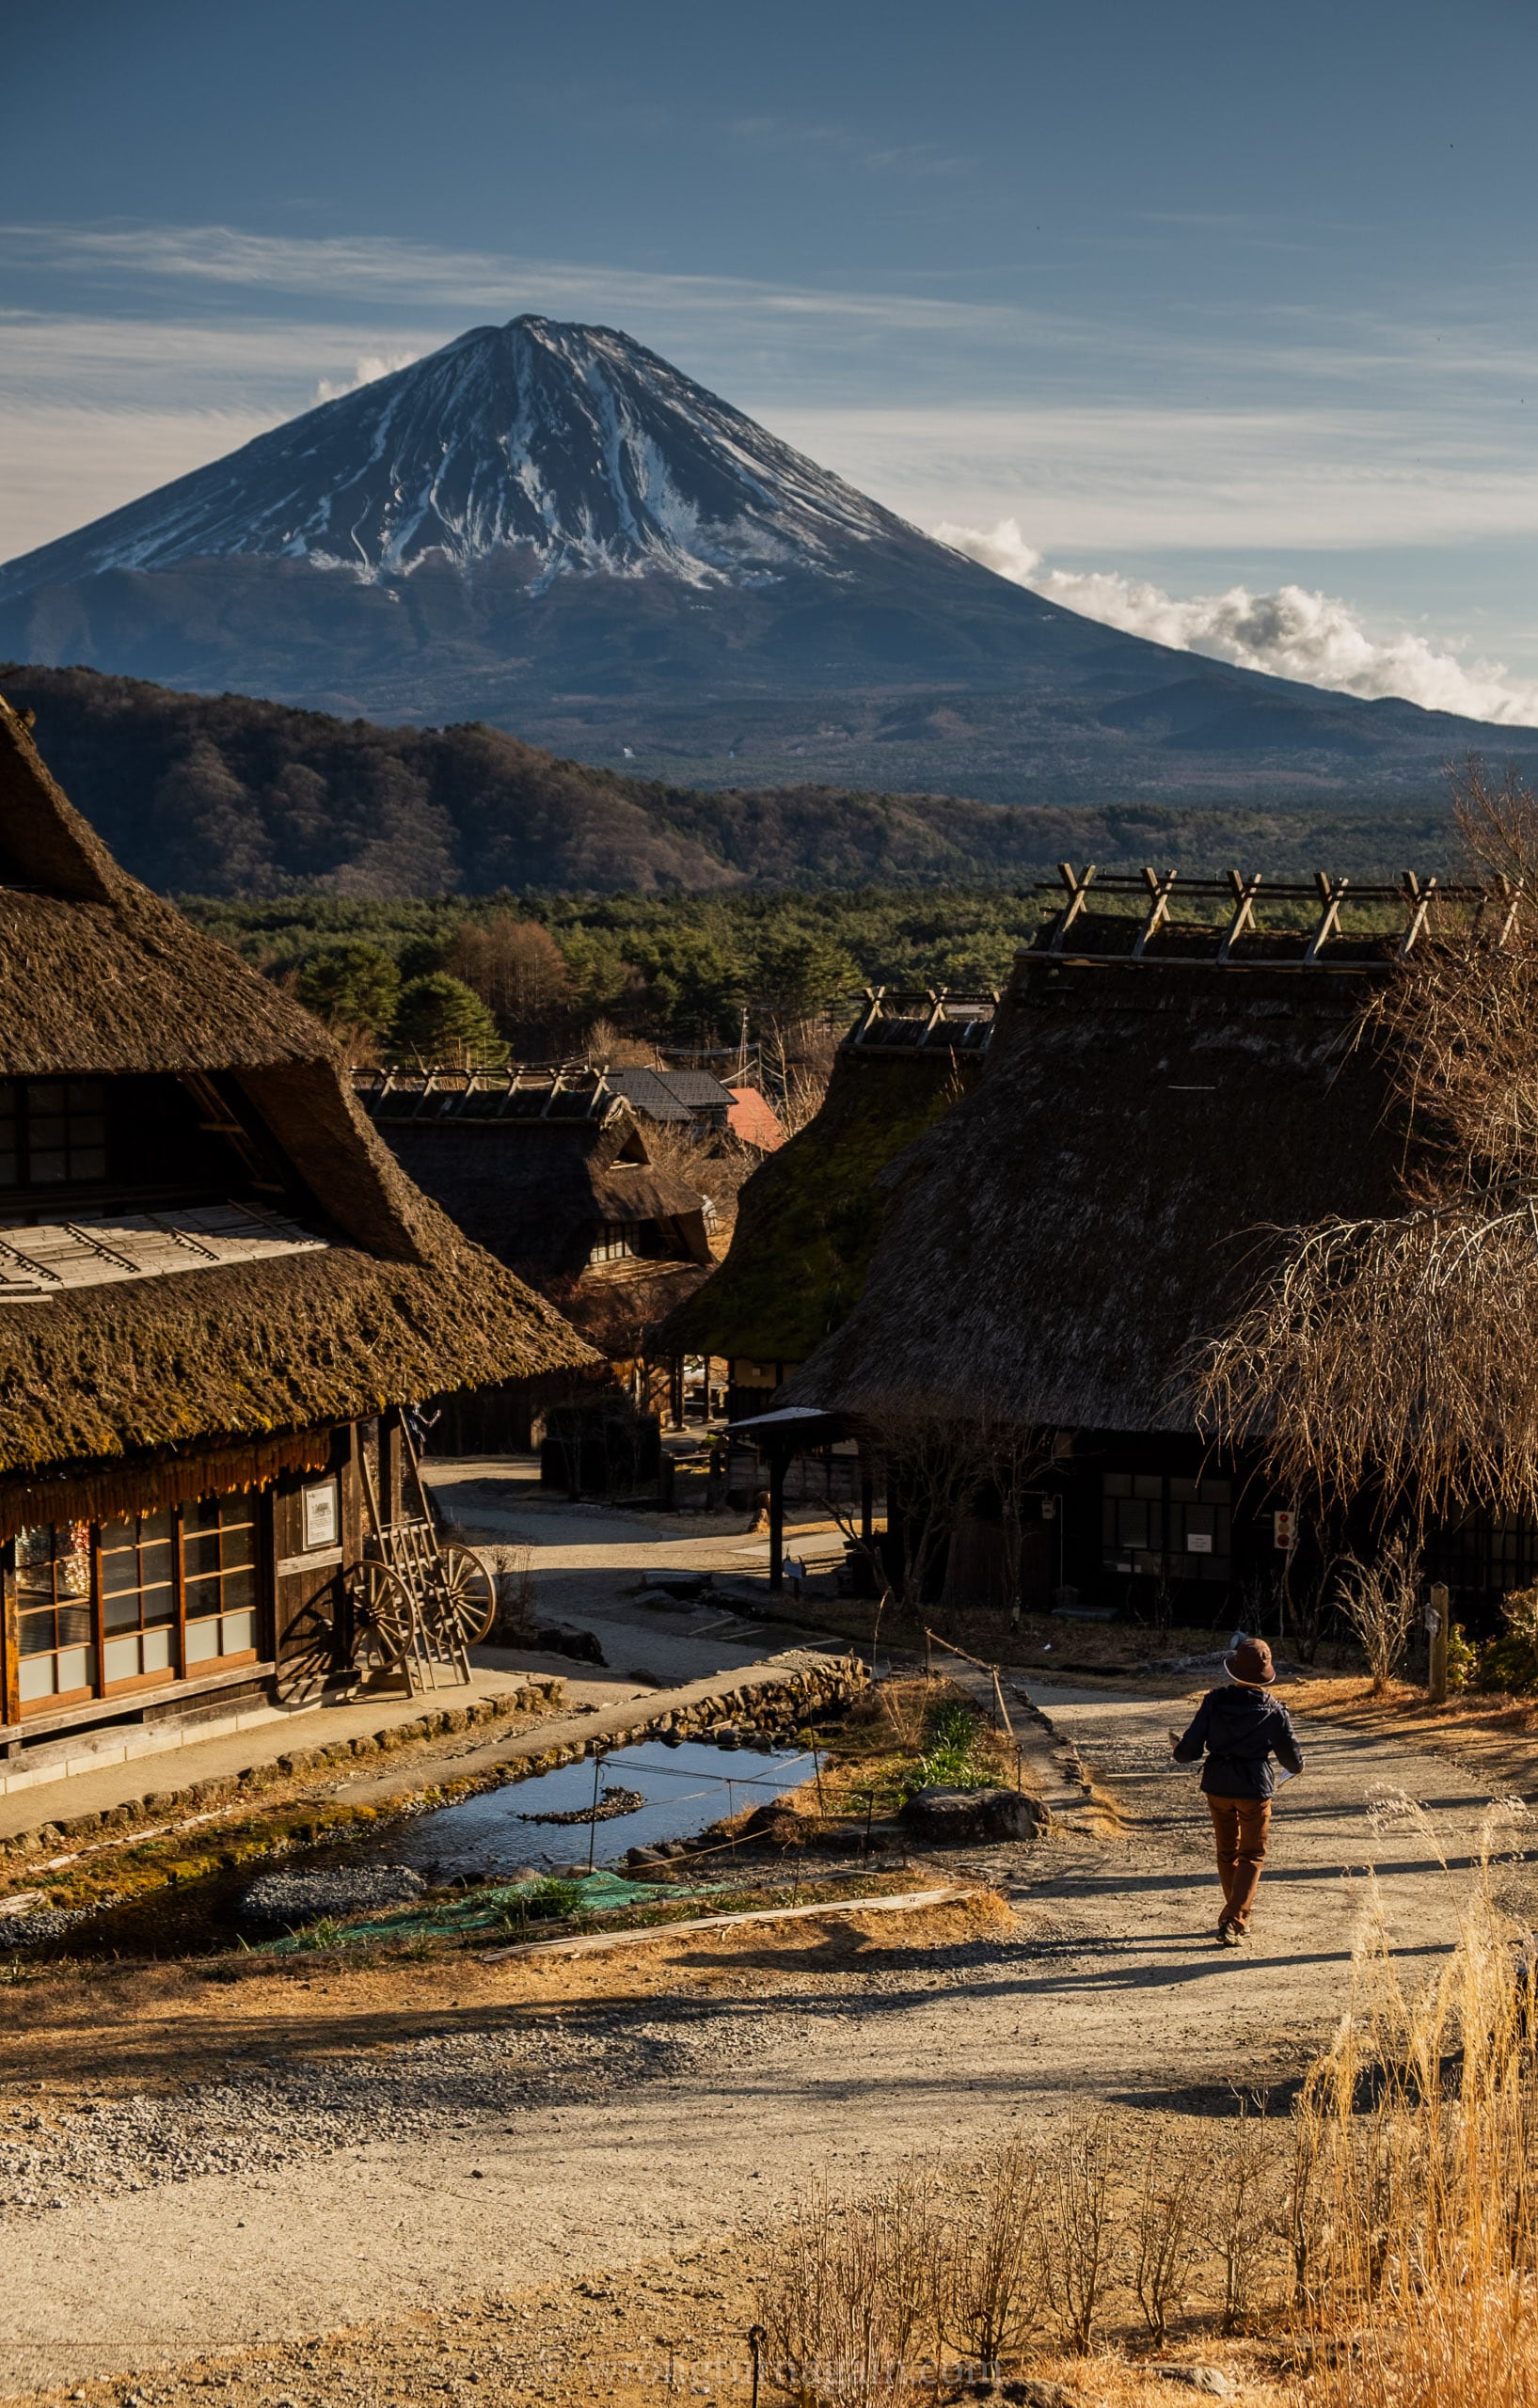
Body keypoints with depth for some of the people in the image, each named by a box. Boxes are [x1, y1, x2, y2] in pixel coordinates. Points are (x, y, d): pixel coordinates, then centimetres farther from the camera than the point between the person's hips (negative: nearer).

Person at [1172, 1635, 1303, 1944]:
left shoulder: (1214, 1702, -10)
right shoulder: (1274, 1711, -10)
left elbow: (1189, 1751, -10)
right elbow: (1294, 1764, -2)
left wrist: (1179, 1751, 13)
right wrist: (1294, 1763, 22)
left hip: (1217, 1787, 2)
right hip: (1255, 1790, -2)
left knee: (1227, 1852, 20)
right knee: (1251, 1856, 10)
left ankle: (1238, 1917, 33)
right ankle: (1233, 1922, -5)